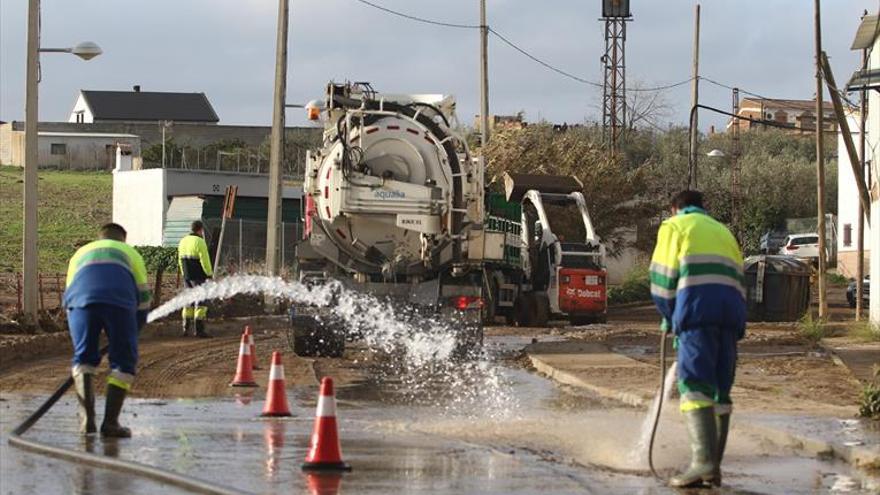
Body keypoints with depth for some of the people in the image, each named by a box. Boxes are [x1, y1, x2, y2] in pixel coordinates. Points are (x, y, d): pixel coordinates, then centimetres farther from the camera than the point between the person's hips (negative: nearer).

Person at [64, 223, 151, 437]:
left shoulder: (80, 254, 39)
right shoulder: (129, 252, 34)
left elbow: (70, 295, 36)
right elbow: (143, 297, 27)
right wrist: (132, 334, 37)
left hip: (82, 300, 2)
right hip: (120, 300, -2)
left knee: (84, 357, 14)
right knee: (124, 360, 8)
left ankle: (87, 418, 2)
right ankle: (110, 423, 0)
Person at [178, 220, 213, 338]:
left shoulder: (183, 241, 12)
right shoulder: (199, 242, -13)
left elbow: (180, 259, 16)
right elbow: (205, 260, -15)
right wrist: (209, 274, -5)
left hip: (187, 276, 8)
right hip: (198, 277, -8)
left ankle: (186, 328, 14)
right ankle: (199, 330, -7)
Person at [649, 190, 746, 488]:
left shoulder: (674, 226, 16)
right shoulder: (723, 232, 34)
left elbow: (663, 277, 6)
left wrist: (669, 317, 20)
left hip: (697, 306, -6)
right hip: (732, 312, 6)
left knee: (694, 384, -13)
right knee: (720, 389, 9)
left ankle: (704, 461, -28)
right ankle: (713, 468, 7)